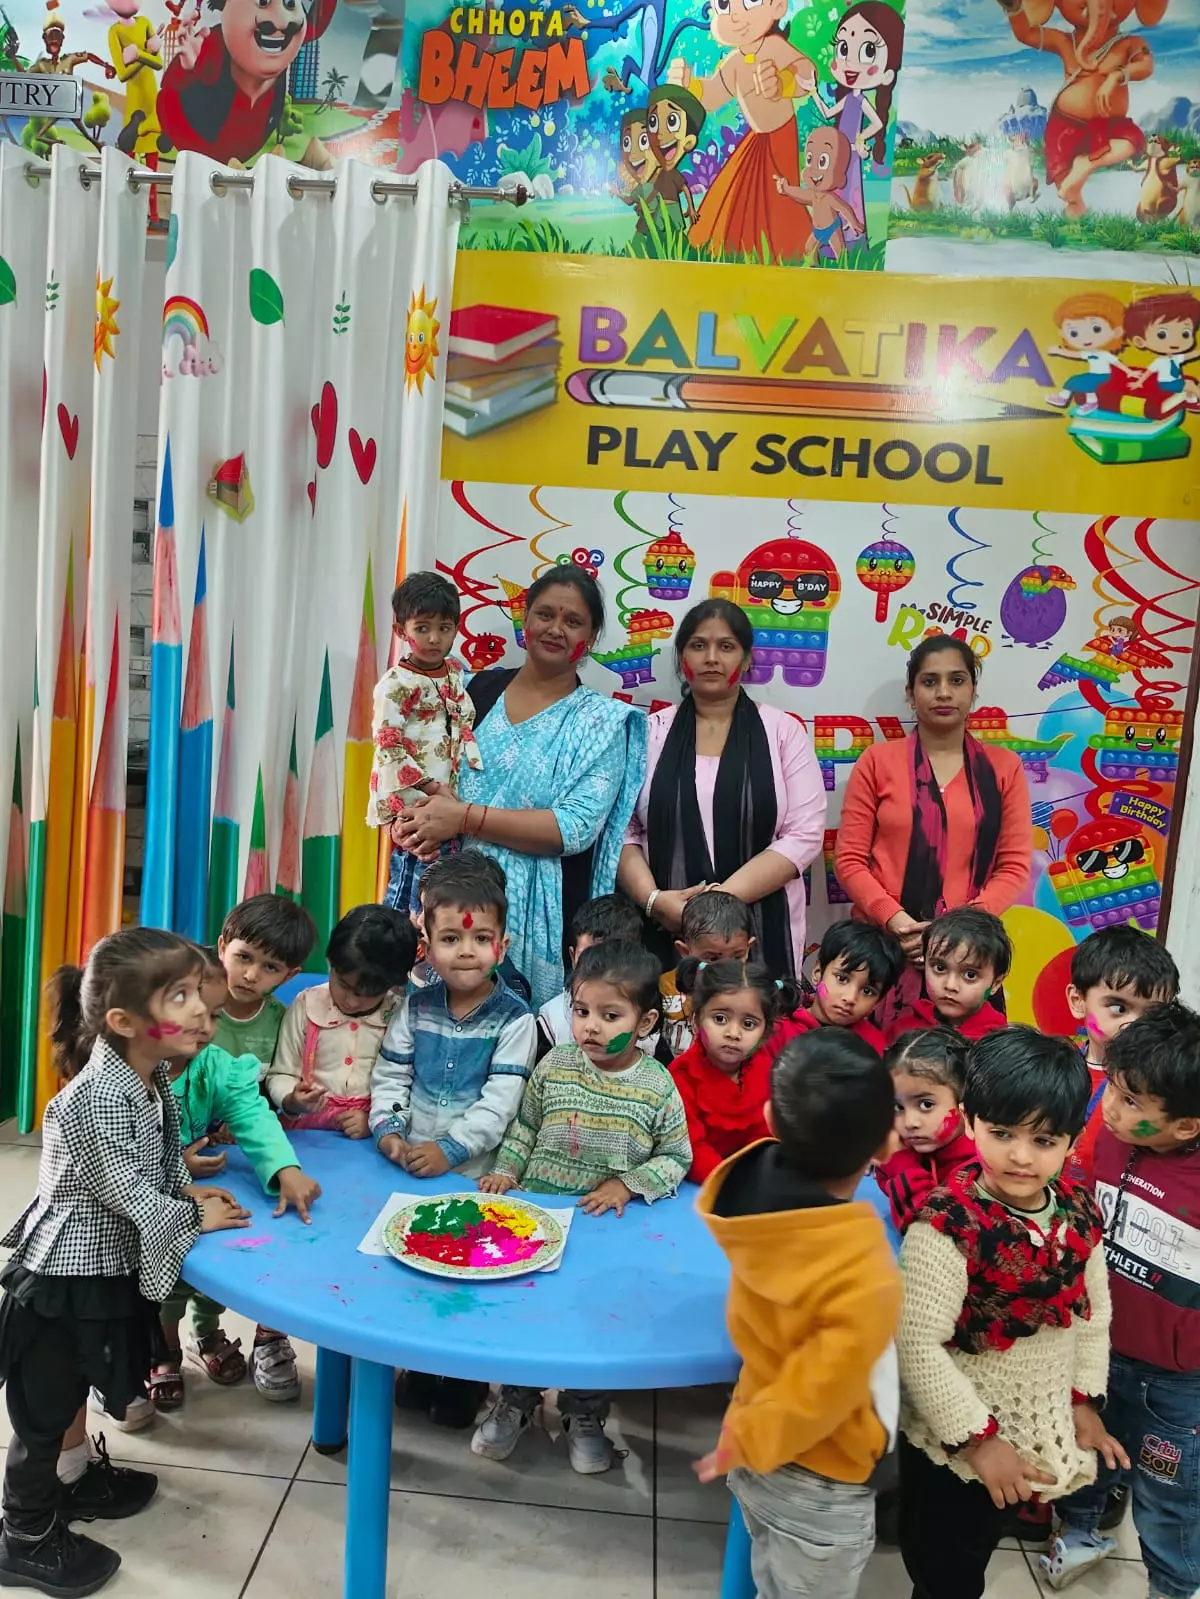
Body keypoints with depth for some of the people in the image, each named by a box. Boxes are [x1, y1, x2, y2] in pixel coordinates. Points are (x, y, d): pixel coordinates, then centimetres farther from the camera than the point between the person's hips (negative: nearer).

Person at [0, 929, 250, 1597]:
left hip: (104, 1271, 9)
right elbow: (127, 1194, -25)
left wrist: (186, 1191, 0)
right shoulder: (98, 1098, -31)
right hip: (64, 1281, -9)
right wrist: (195, 1218, -13)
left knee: (69, 1393, 28)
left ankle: (57, 1489, 48)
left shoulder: (151, 1078, -2)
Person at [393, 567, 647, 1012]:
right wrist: (425, 819, -7)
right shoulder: (482, 687, 8)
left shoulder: (601, 721, -4)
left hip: (537, 914, -3)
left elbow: (576, 828, -14)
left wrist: (464, 817, -17)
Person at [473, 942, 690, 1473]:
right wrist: (507, 1171, -1)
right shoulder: (554, 1066, -3)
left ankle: (585, 1415, 28)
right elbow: (524, 1127, 11)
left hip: (610, 1227, -1)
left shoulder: (658, 1086, -8)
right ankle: (515, 1400, 27)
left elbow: (675, 1157, 0)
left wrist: (628, 1184, -12)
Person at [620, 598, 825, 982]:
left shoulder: (783, 731, 3)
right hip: (663, 929, 1)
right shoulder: (650, 733, 7)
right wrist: (653, 898, -14)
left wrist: (726, 896, -15)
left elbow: (804, 835, -5)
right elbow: (621, 830, 3)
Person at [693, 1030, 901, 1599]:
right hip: (818, 1491, -5)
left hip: (755, 1446, 5)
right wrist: (742, 1446, -13)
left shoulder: (761, 1188, -22)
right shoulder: (867, 1281, -40)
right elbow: (811, 1403, -29)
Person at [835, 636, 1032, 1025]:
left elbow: (1015, 865, 3)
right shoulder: (878, 761, 4)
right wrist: (893, 918, -14)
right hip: (884, 945, -1)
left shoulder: (1004, 767, 7)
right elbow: (849, 858, 1)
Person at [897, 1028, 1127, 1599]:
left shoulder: (1078, 1212, -10)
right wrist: (978, 1438, -20)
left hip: (1041, 1430, 6)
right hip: (954, 1440, -5)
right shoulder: (947, 1226, -30)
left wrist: (1084, 1400, 3)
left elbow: (1093, 1310, 5)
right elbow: (918, 1346, -27)